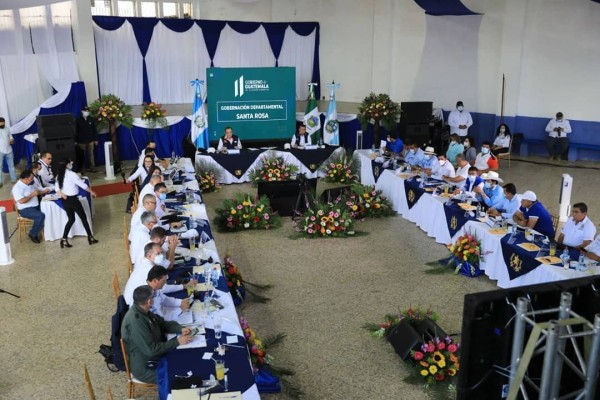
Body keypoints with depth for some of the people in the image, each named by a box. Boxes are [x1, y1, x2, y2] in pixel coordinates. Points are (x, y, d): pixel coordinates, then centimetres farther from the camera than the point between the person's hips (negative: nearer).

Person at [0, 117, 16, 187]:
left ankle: (13, 179, 24)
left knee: (11, 165, 13)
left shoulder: (7, 129, 5)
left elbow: (10, 137, 15)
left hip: (9, 150, 4)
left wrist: (12, 140, -7)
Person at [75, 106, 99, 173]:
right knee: (83, 155, 5)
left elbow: (94, 130, 8)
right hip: (82, 141, -2)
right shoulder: (78, 120, -3)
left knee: (91, 154, 4)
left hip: (90, 140, 2)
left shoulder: (91, 119, 5)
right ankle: (82, 168, 13)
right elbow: (76, 131, -2)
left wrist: (95, 139, 5)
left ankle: (92, 167, 8)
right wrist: (76, 140, -5)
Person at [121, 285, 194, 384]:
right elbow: (151, 350, -29)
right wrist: (177, 342, -24)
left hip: (155, 357, 8)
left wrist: (181, 329, -8)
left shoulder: (143, 311, -4)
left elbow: (163, 323, 9)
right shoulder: (135, 321, -31)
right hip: (145, 368, -8)